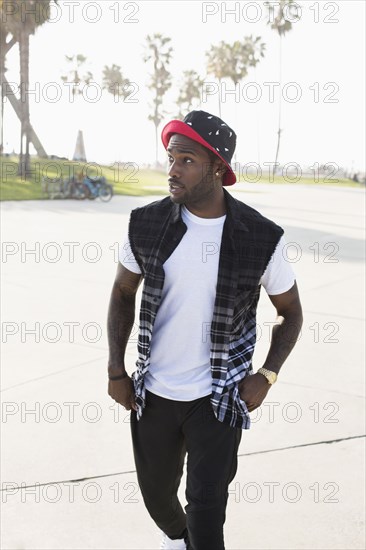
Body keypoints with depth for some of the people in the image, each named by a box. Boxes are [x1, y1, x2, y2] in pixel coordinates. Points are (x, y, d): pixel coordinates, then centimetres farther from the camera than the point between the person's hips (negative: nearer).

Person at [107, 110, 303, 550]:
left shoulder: (261, 238, -12)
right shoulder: (146, 224, -8)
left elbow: (290, 312, 2)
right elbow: (123, 292, 7)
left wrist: (266, 376, -10)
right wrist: (116, 370, 2)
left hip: (219, 398, -2)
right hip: (152, 394, 3)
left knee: (206, 510, -4)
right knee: (157, 494, 20)